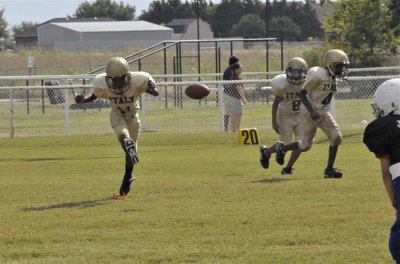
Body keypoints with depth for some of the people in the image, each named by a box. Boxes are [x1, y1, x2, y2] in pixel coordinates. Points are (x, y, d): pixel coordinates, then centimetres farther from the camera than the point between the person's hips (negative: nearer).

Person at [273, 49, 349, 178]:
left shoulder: (335, 78, 2)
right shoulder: (318, 75, -23)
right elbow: (302, 93, -19)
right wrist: (312, 111, -27)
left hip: (324, 113, 7)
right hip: (310, 113, -7)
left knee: (336, 138, -9)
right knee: (305, 145, 2)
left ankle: (329, 169, 2)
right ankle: (282, 148, 31)